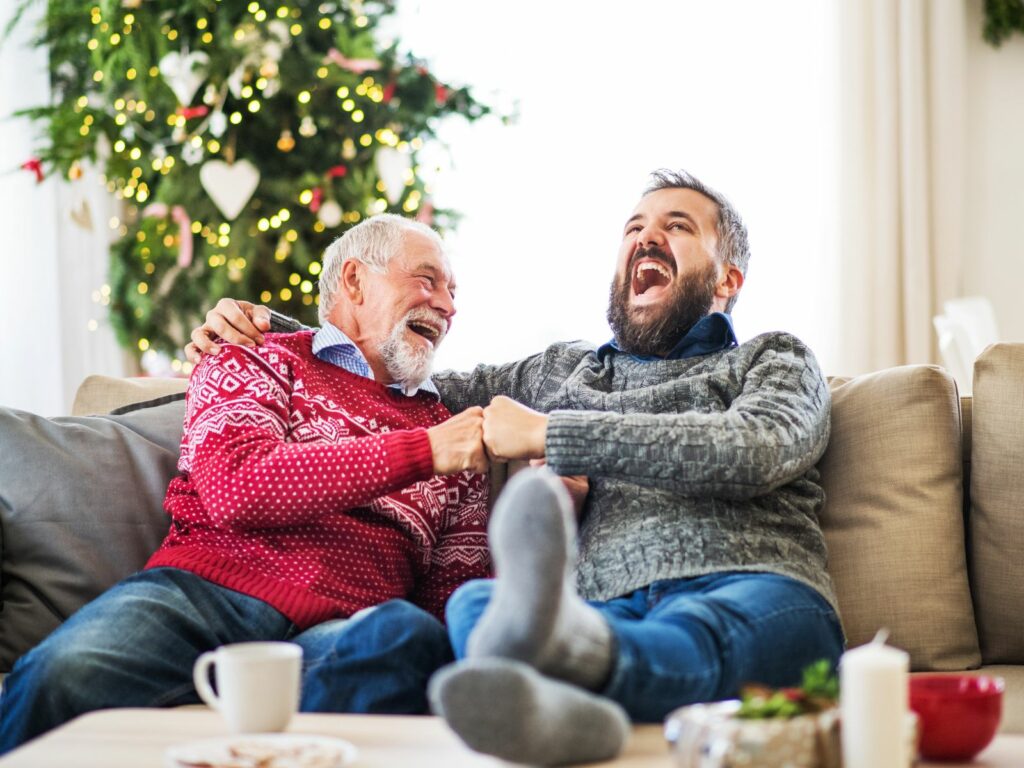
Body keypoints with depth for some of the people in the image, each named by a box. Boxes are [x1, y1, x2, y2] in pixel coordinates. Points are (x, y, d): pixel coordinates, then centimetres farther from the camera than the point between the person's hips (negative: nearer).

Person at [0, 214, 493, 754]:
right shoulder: (258, 361, 17)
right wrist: (422, 452, -5)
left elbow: (453, 590, 22)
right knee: (65, 674, -35)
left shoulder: (447, 427, 28)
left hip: (342, 628, 3)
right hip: (208, 586, -2)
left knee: (410, 638, -36)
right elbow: (236, 489, -5)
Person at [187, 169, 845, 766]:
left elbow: (758, 452, -2)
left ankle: (569, 651, -74)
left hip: (748, 596, -2)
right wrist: (269, 328, 32)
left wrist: (546, 433, 0)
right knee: (473, 603, -33)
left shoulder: (775, 360, 22)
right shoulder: (563, 369, 36)